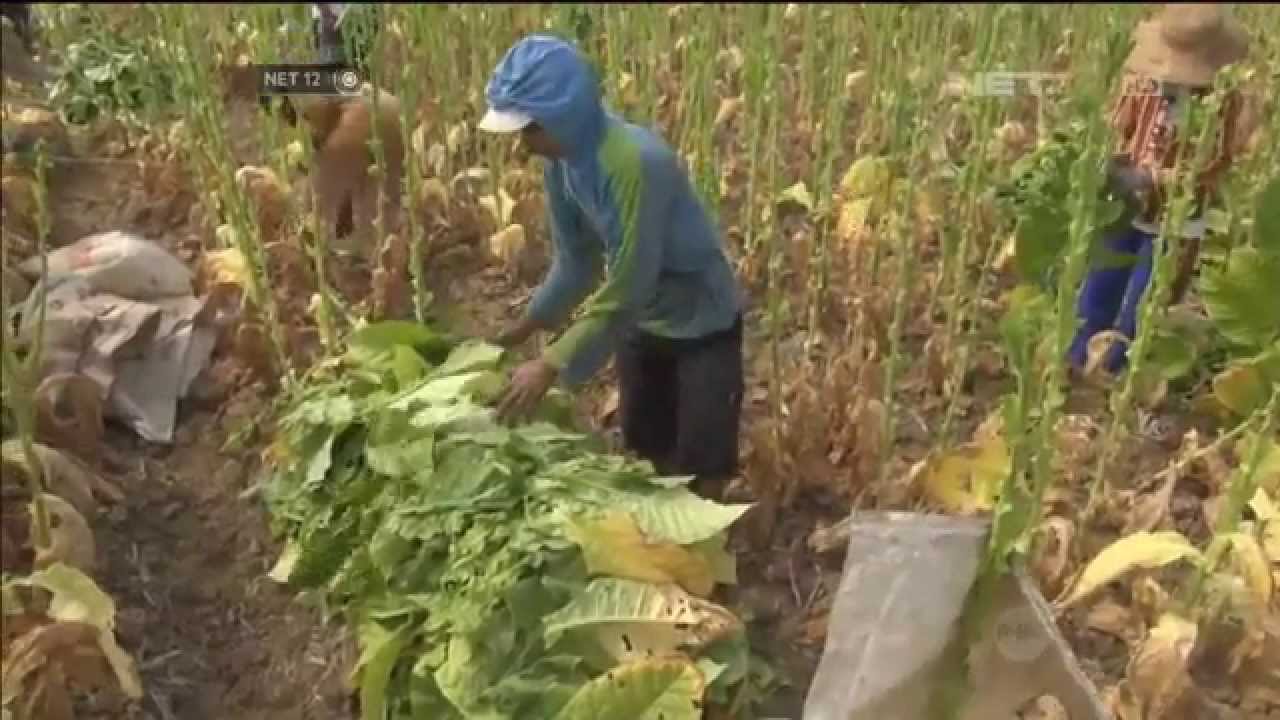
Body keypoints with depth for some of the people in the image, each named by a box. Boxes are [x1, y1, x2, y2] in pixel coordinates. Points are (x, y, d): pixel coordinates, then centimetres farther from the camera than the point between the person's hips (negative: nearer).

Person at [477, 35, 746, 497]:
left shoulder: (635, 162, -34)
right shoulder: (561, 161, -10)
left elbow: (626, 288, -32)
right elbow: (575, 258, 3)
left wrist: (553, 365, -30)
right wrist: (525, 327, -1)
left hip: (701, 322, -7)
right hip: (641, 320, 7)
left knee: (700, 470, 0)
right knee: (644, 453, 20)